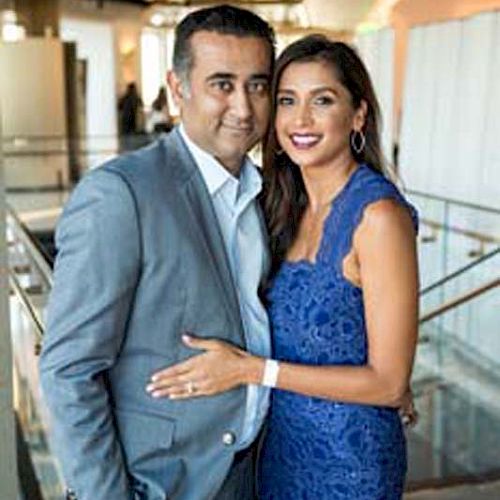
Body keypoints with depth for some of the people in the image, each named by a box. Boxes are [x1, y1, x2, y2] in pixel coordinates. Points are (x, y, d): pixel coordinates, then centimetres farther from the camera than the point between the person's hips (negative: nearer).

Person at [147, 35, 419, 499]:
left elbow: (389, 382, -20)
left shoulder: (379, 213, -21)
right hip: (281, 443, 6)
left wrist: (251, 369, -22)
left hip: (347, 458, -6)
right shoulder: (289, 208, 1)